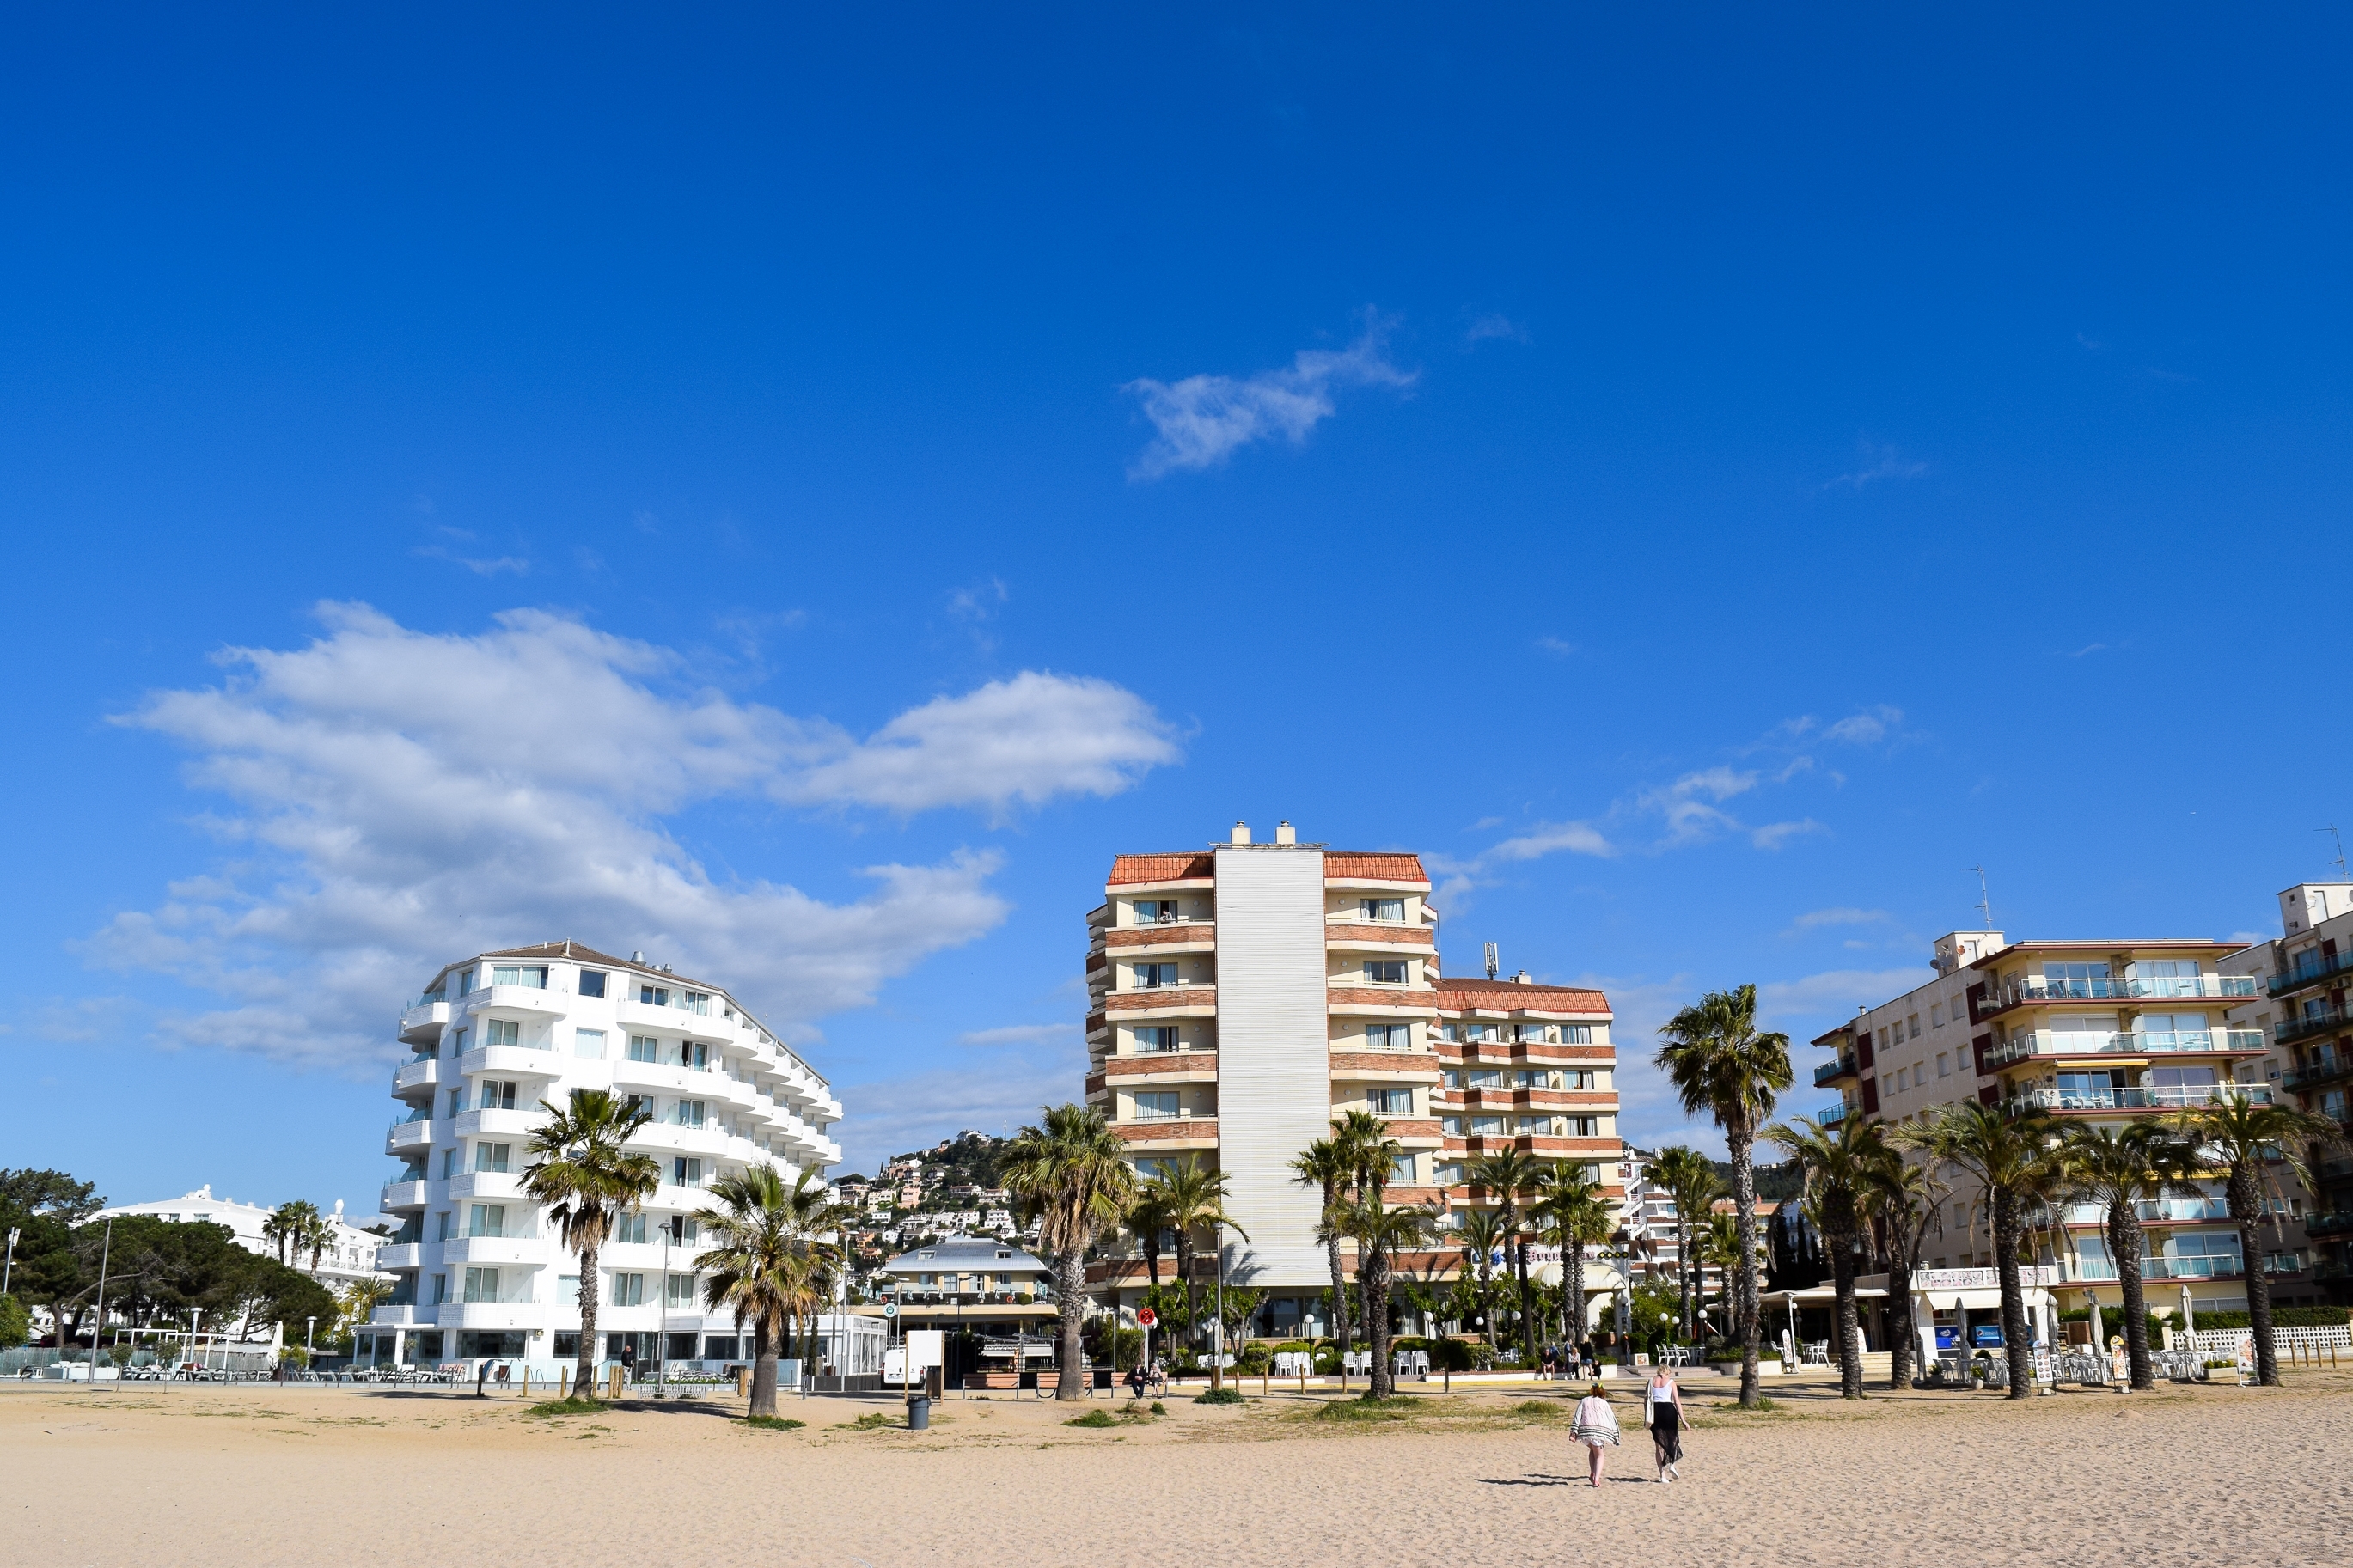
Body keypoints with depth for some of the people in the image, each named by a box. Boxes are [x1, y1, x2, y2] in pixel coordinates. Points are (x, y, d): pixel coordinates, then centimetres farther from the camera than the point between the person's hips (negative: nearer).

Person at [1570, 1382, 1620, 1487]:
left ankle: (1592, 1474, 13)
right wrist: (1616, 1437, 14)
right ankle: (1596, 1478, -6)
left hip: (1585, 1430, 2)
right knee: (1599, 1454, 11)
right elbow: (1612, 1419, 12)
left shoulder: (1584, 1401, 20)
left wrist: (1573, 1431, 0)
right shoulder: (1604, 1402, 17)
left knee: (1592, 1450, 26)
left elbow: (1577, 1417, 7)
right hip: (1600, 1430, -1)